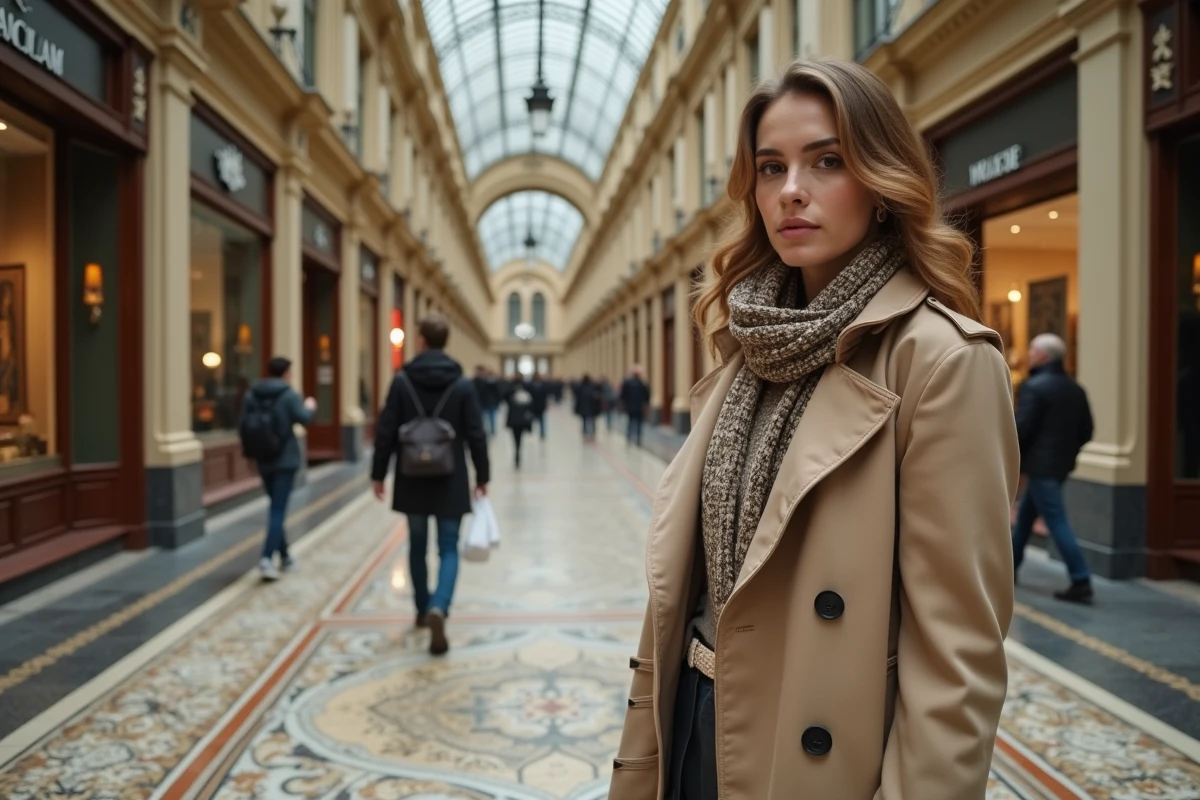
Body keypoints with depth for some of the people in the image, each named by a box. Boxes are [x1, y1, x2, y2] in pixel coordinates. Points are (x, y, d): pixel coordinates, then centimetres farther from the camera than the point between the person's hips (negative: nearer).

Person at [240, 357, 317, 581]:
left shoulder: (251, 395, 4)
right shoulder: (289, 394, -9)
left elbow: (243, 426, 4)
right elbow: (303, 418, -16)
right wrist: (310, 407, 6)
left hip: (263, 461, 5)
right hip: (286, 460, -5)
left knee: (275, 507, 17)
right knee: (278, 510, -6)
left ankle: (284, 556, 24)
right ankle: (267, 558, -17)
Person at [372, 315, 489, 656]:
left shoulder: (402, 381, -4)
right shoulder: (462, 384, -4)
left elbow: (386, 432, -4)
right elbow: (476, 435, -4)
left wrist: (379, 474, 5)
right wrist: (482, 476, 7)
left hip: (413, 480, 1)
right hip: (450, 481, -1)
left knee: (417, 547, 17)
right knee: (448, 550, 3)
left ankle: (423, 610, 28)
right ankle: (437, 608, -18)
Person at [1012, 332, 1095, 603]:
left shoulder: (1033, 386, -15)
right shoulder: (1075, 389, 9)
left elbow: (1022, 429, -18)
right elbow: (1086, 431, 10)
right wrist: (1067, 451, 18)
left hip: (1039, 465, -8)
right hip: (1062, 464, 9)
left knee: (1057, 521, -6)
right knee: (1026, 513, 21)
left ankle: (1081, 582, -6)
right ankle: (1010, 563, 33)